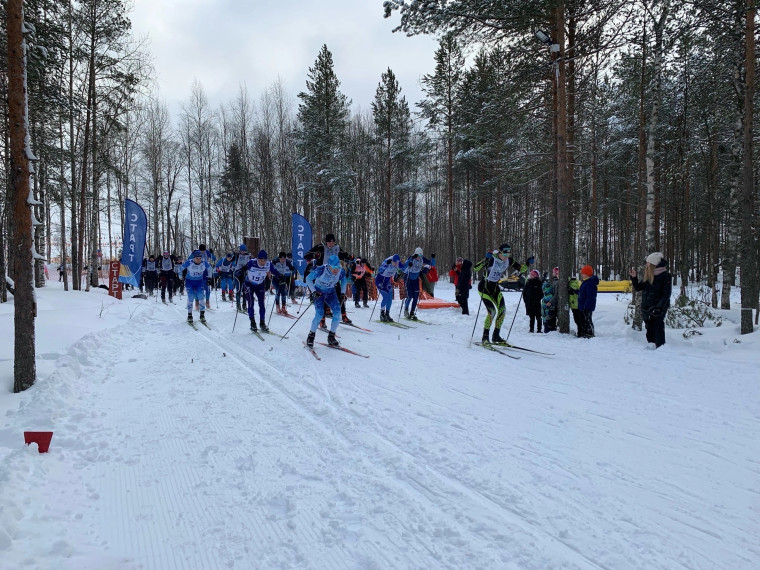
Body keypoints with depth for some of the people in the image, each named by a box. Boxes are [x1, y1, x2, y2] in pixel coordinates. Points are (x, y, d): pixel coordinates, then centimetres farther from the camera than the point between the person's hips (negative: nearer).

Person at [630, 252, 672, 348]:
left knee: (658, 329, -9)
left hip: (658, 309, -6)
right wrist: (634, 277, -1)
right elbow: (638, 288, 13)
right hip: (646, 308, 6)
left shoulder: (665, 276, -10)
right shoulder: (647, 275, 8)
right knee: (650, 331, 13)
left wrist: (659, 307, -22)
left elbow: (666, 295, -14)